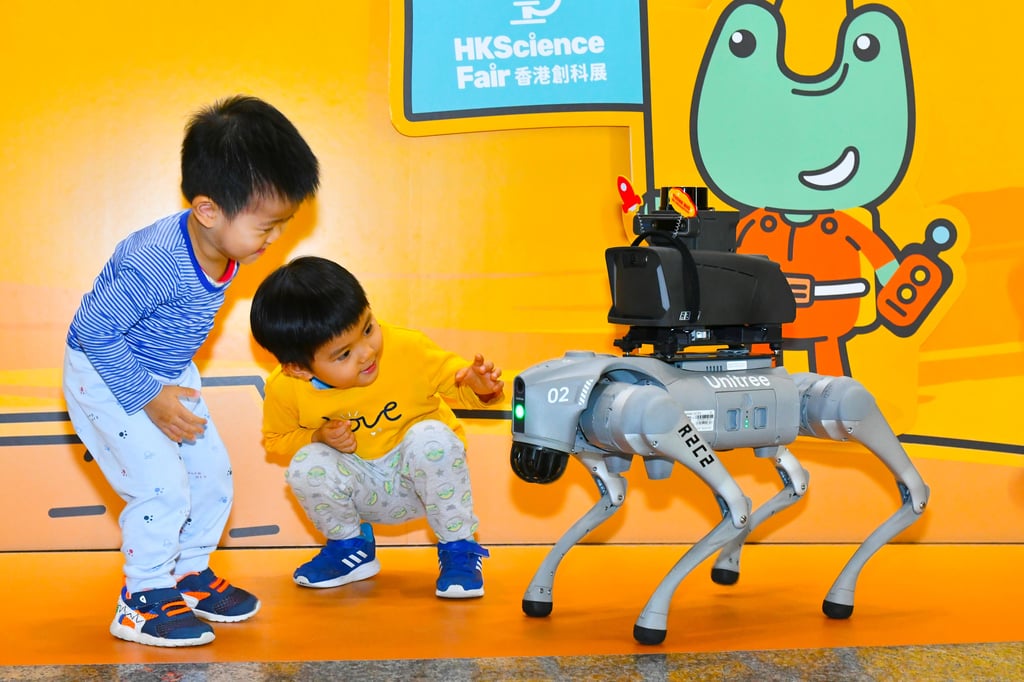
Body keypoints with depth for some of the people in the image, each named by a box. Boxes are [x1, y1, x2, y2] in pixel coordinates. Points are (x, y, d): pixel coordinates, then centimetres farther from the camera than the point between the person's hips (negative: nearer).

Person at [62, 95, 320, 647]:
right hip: (106, 378, -8)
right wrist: (149, 399, -26)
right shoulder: (155, 261, -36)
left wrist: (171, 386, 12)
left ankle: (189, 574, 28)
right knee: (162, 486, -14)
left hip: (169, 375, 8)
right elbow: (96, 330, -30)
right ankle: (143, 602, 4)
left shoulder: (227, 247, -10)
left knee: (212, 472, 9)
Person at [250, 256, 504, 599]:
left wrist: (476, 387, -33)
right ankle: (351, 547, 3)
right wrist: (318, 437, -20)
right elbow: (275, 441, 0)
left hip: (420, 479, -1)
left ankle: (459, 549, -12)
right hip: (361, 490, 1)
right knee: (306, 466, -29)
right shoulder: (285, 389, -18)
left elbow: (453, 380, -9)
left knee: (431, 437, -34)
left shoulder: (409, 349, -23)